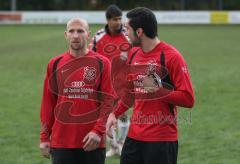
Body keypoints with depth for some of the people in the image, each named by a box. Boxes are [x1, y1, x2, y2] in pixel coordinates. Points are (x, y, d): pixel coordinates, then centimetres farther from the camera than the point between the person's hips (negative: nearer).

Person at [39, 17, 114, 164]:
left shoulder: (102, 63, 0)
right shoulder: (55, 64, 7)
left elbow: (108, 101, -4)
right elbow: (48, 102, 9)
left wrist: (98, 131, -14)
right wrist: (44, 137, 6)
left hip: (92, 142, -1)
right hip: (61, 142, 1)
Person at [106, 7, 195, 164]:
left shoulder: (171, 56, -11)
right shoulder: (133, 54, 10)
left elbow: (188, 99, -13)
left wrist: (158, 90, -20)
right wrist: (115, 114, 9)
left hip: (161, 139, -6)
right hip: (134, 136, 6)